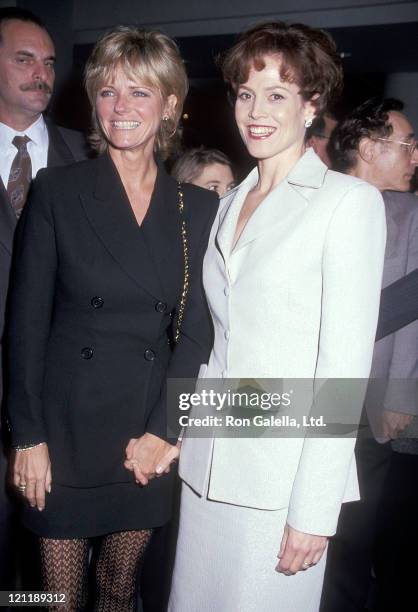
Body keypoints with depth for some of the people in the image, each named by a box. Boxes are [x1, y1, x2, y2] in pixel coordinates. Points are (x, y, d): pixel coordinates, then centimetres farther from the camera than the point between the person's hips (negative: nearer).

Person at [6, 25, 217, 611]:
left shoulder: (198, 207, 2)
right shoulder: (56, 190, -4)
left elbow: (195, 331, 0)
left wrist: (161, 431, -7)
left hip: (152, 436, 2)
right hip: (67, 430, -1)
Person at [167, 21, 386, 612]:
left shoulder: (351, 201, -7)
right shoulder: (229, 205, 13)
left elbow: (345, 364, -12)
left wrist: (315, 510, -13)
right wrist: (179, 431, 9)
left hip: (285, 471, -5)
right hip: (207, 463, 6)